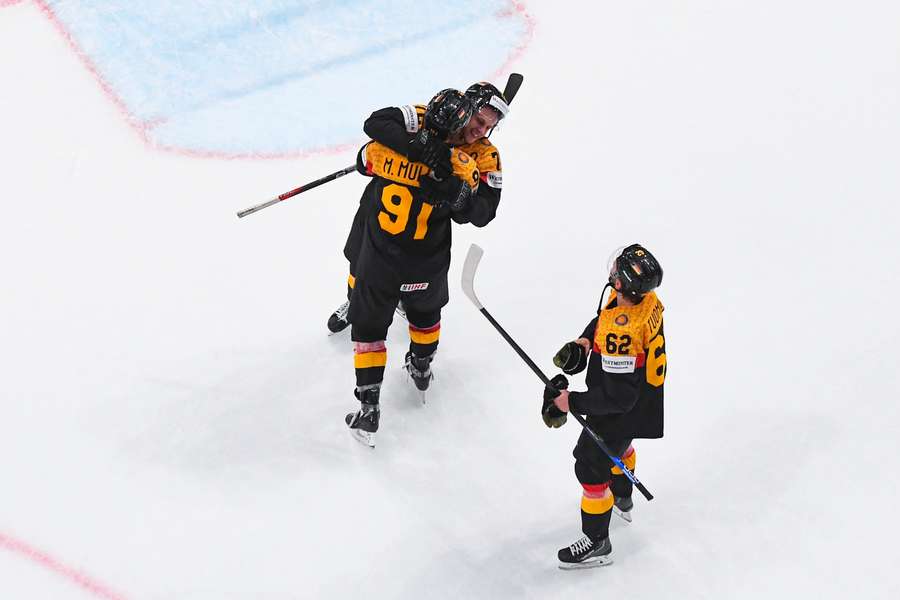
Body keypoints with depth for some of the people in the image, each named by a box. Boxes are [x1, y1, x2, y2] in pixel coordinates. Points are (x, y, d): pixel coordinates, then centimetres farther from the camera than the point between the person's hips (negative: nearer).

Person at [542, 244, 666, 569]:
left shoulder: (621, 335, -43)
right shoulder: (645, 297, -15)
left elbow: (617, 397, -36)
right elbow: (603, 317, 8)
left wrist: (572, 402, -28)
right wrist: (585, 341, -6)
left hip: (624, 411, -9)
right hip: (641, 393, 9)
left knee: (592, 467, 7)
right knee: (619, 444, 35)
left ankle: (596, 544, 25)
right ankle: (622, 499, 62)